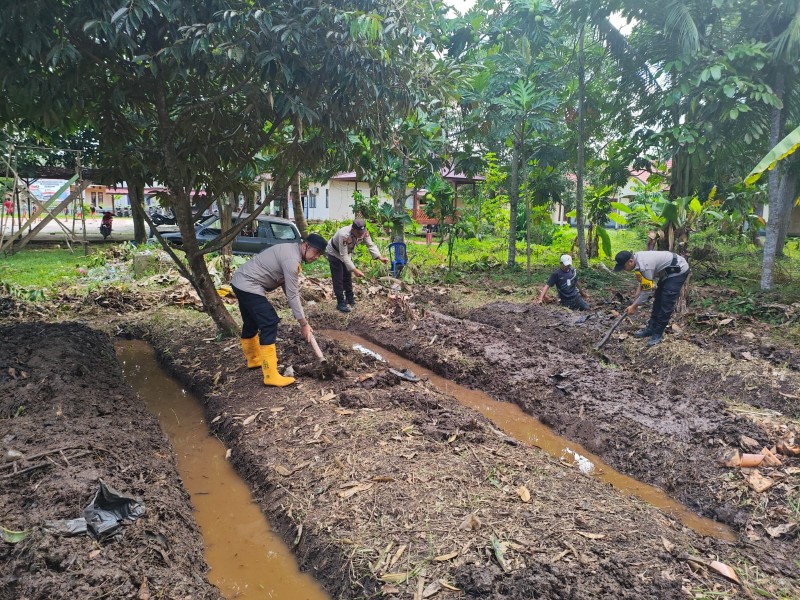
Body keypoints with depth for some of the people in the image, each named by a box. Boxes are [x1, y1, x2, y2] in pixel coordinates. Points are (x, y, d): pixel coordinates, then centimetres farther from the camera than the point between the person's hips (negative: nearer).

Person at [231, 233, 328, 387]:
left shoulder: (291, 251, 12)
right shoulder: (292, 259, -20)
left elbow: (289, 289, 16)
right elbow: (292, 295, -20)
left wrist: (301, 316, 12)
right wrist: (303, 324, -14)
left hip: (241, 282, 11)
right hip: (249, 286, -11)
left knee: (251, 323, 24)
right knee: (269, 323, -14)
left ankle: (254, 359, 44)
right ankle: (271, 375, -15)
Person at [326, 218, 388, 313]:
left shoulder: (364, 232, -26)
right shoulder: (344, 235, -43)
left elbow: (371, 245, -20)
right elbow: (343, 256, -40)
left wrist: (380, 258, -36)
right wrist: (355, 270, -43)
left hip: (347, 253, 7)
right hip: (334, 253, -7)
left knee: (348, 277, 16)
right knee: (338, 279, -5)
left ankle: (350, 299, 29)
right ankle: (341, 303, 3)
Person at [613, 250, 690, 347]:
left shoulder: (644, 266, -32)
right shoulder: (638, 258, -4)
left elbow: (646, 291, -22)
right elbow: (642, 283, 8)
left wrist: (634, 306, -12)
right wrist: (635, 300, 5)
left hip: (679, 270, -10)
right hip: (669, 270, 10)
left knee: (666, 304, -9)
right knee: (658, 299, 13)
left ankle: (658, 333, 0)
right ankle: (651, 328, 22)